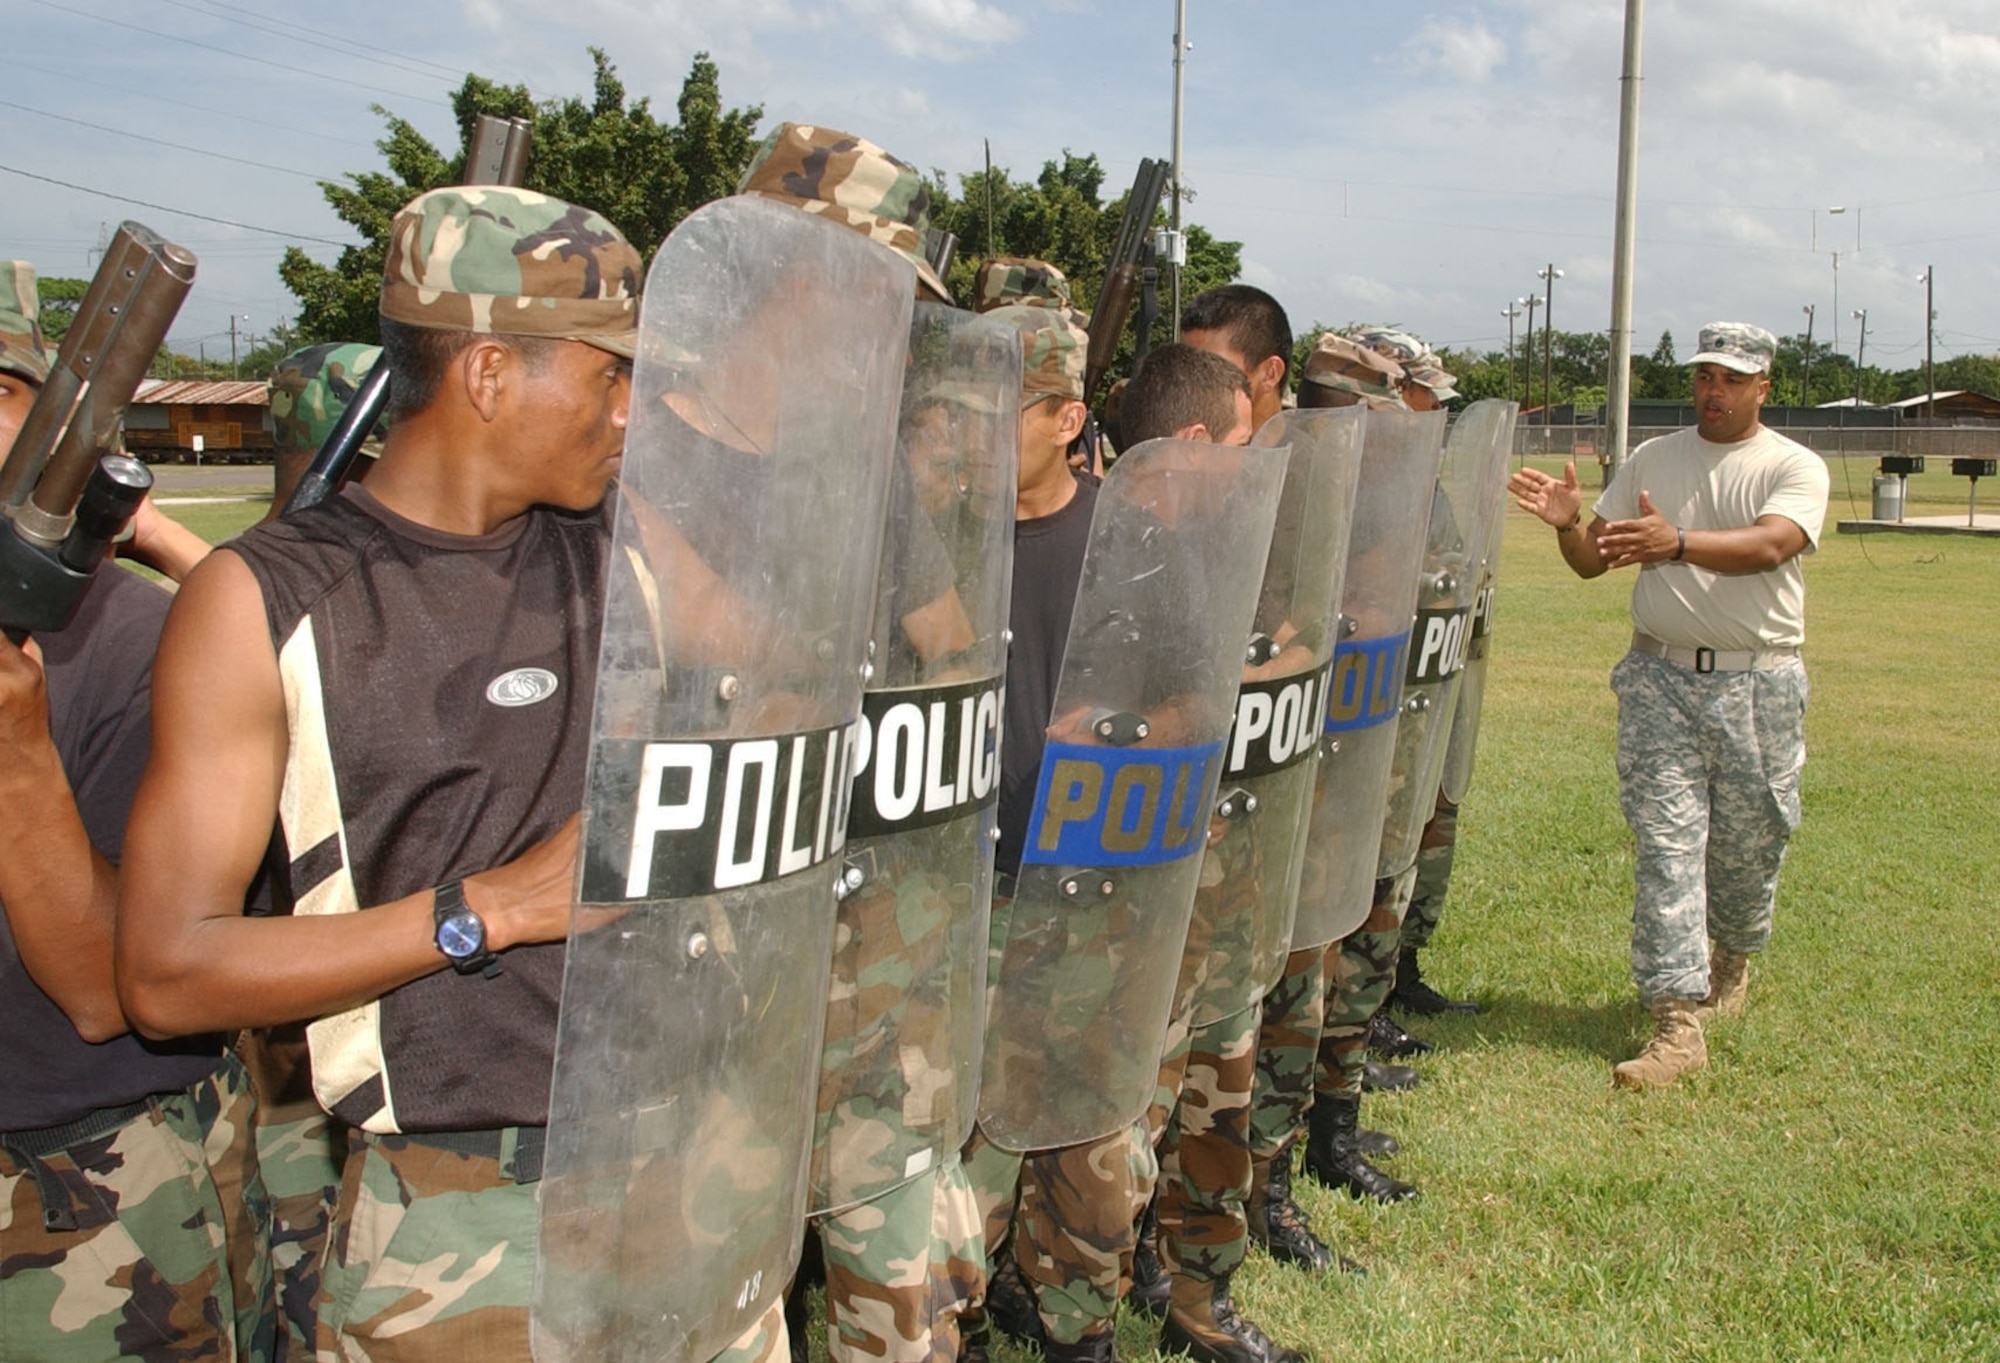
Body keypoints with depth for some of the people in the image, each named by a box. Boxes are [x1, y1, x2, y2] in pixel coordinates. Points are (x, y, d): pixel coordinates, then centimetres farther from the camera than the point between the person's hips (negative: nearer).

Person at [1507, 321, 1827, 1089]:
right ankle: (1677, 1022, -6)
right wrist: (1567, 523, -15)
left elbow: (1770, 545, -22)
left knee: (1749, 844, 11)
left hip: (1759, 685, -1)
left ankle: (1733, 956, 42)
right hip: (1661, 679, 1)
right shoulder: (1652, 460, 9)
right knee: (1666, 845, -6)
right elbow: (1591, 561, 8)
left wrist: (1677, 544, -38)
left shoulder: (1794, 468, -1)